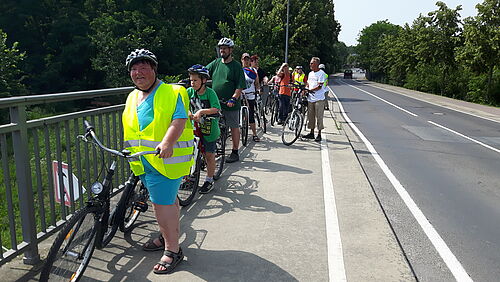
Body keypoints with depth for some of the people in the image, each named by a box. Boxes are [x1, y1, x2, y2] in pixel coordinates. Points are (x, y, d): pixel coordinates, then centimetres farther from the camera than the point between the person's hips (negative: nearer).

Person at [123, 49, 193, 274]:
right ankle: (166, 236, 36)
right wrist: (130, 151, 22)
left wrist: (167, 143, -35)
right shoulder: (132, 97, 16)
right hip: (144, 161, 8)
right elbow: (130, 128, 25)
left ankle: (172, 250, 4)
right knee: (168, 200, 20)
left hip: (165, 158, -8)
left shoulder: (172, 93, -9)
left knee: (162, 203, -8)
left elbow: (179, 120, -21)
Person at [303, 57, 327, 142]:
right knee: (310, 116, 10)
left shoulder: (321, 73, -7)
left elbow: (319, 86, -15)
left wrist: (310, 90, -23)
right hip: (310, 98, 7)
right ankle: (311, 133, 20)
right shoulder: (310, 73, 16)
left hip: (319, 99, -7)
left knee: (319, 117, -2)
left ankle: (319, 134, 4)